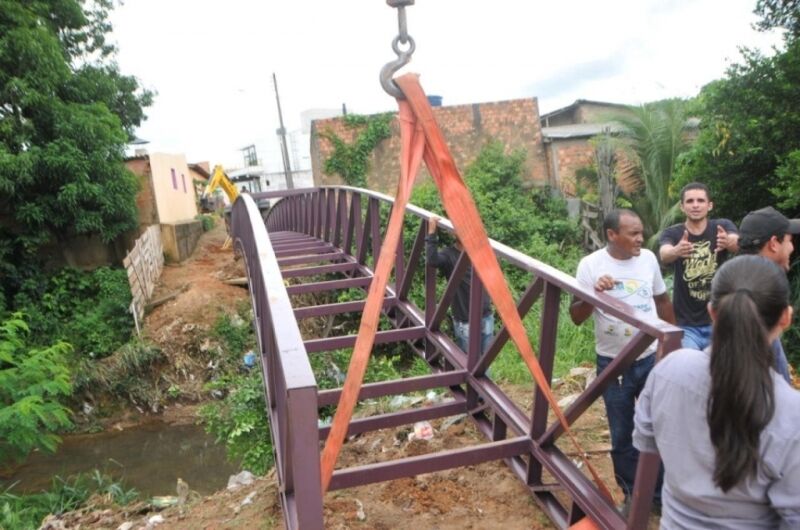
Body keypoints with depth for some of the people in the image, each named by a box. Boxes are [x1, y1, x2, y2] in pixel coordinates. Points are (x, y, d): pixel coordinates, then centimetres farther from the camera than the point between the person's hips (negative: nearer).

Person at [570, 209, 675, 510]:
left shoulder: (648, 258, -2)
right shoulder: (591, 265, -12)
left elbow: (662, 300, 13)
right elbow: (576, 317, -11)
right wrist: (593, 294, -29)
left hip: (652, 358, 2)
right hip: (613, 364, -2)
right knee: (622, 437, 11)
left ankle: (661, 491, 32)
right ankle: (633, 495, 31)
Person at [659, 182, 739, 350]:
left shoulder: (723, 226, -2)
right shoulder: (671, 233, -5)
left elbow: (737, 243, -25)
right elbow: (664, 255, -27)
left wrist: (728, 242, -49)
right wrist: (677, 251, -51)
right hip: (685, 325, -1)